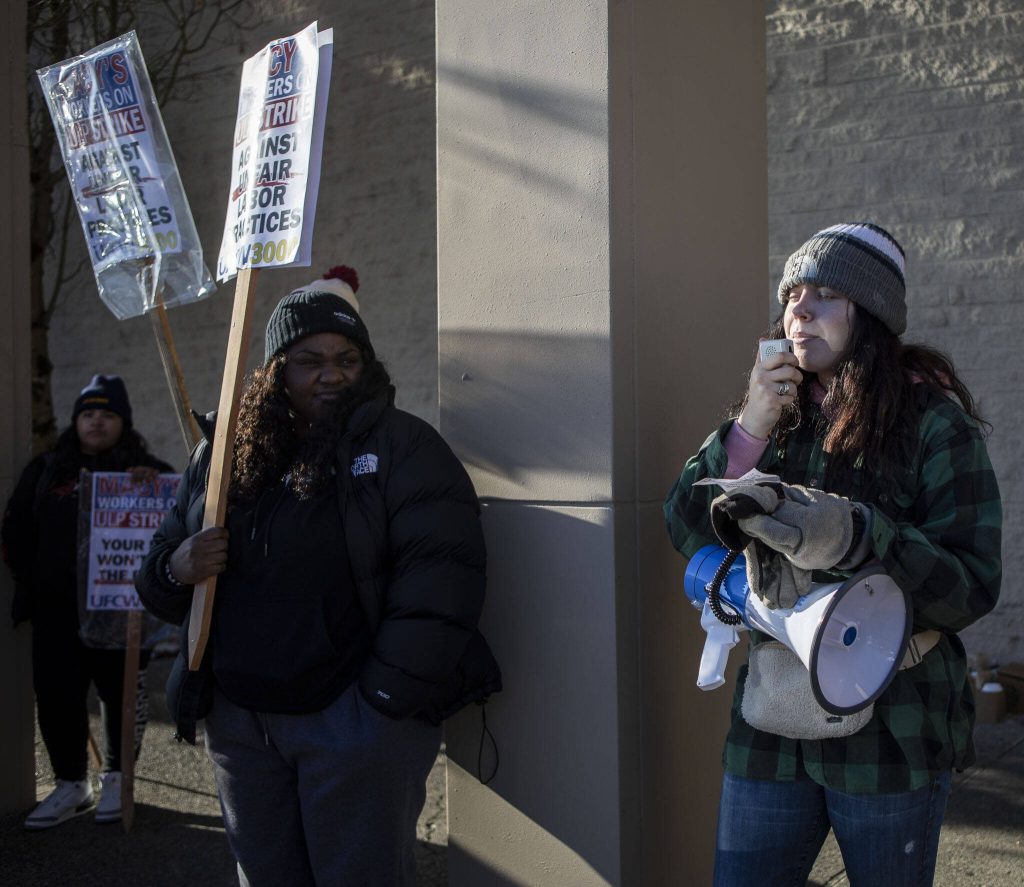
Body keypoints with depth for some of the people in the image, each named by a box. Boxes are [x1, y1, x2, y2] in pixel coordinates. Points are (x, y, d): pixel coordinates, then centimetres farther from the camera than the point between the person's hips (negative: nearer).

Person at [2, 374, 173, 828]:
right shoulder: (46, 469, 13)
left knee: (122, 691, 4)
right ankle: (70, 782, 14)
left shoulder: (145, 470, 6)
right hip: (56, 608, 2)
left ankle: (116, 778, 19)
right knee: (56, 693, 1)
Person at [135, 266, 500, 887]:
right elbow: (159, 576, 18)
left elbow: (439, 570, -15)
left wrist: (387, 697, -19)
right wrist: (176, 569, -7)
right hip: (239, 723, 5)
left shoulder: (402, 445, -5)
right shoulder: (224, 456, 11)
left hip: (356, 720, -5)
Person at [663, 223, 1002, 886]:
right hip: (772, 727, 4)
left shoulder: (933, 421, -7)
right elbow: (687, 531, 1)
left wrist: (852, 534, -29)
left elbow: (973, 587, -15)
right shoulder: (778, 413, 7)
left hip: (892, 731, -3)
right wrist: (748, 432, -12)